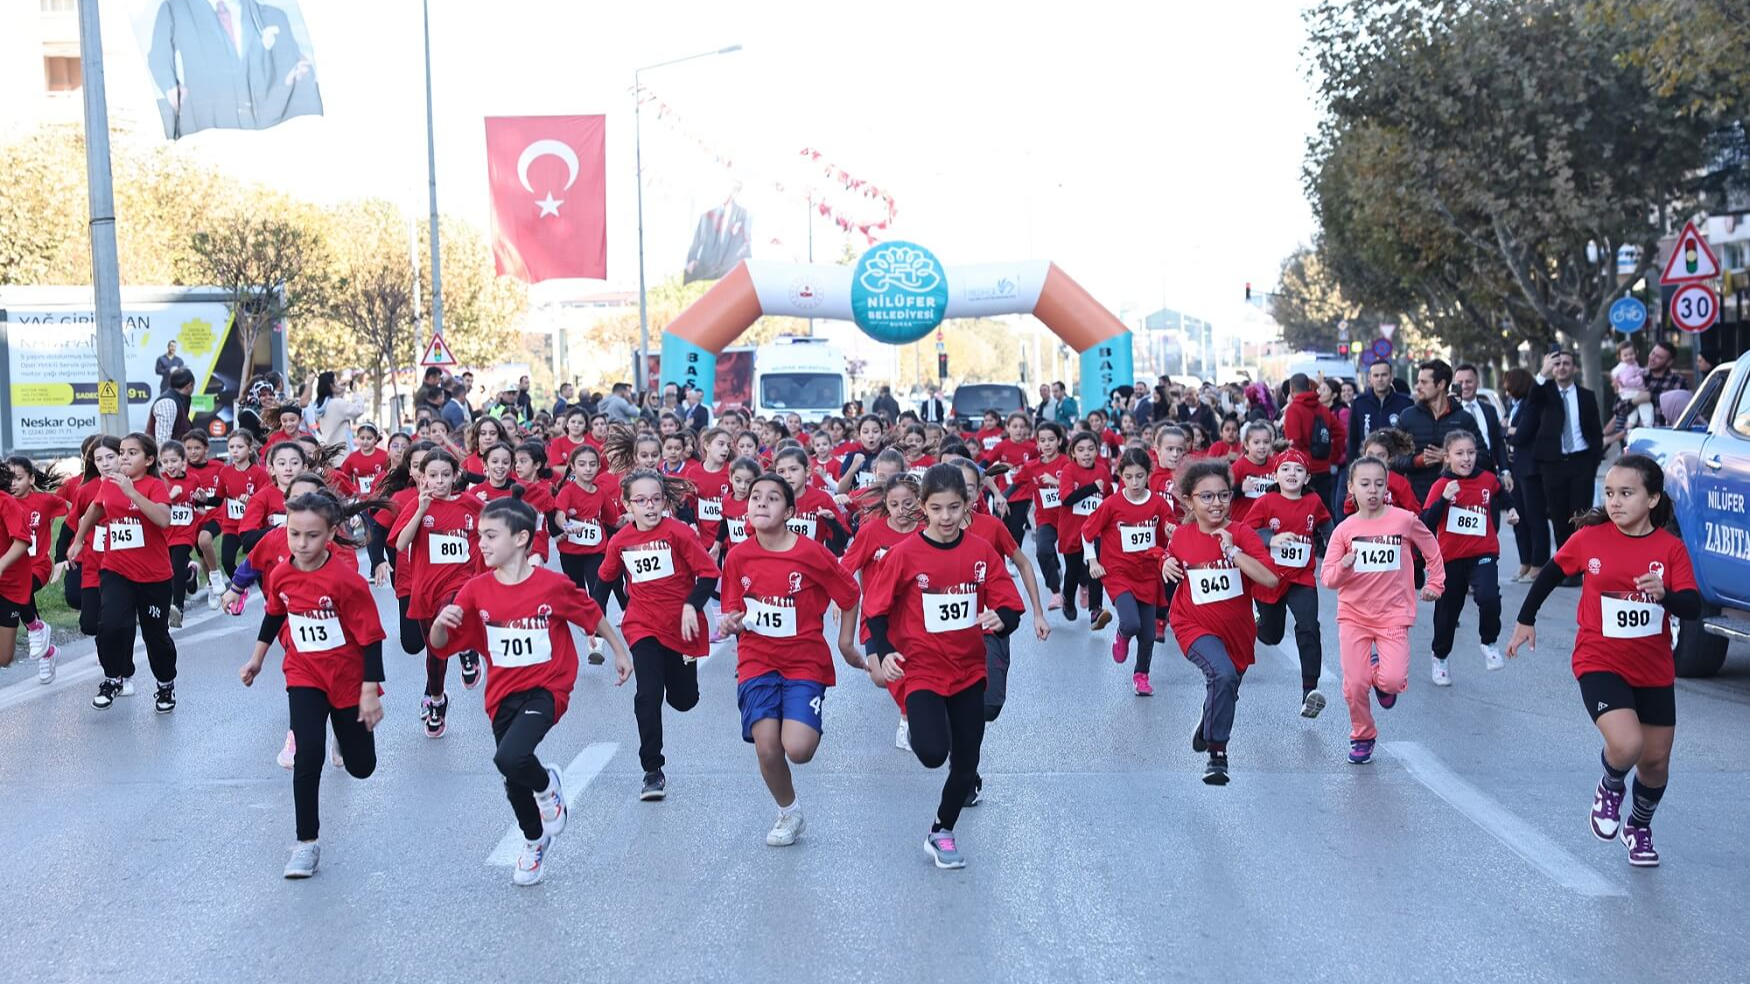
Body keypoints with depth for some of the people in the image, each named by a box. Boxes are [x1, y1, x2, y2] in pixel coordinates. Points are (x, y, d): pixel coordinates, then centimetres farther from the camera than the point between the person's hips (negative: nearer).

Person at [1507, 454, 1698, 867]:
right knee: (1627, 744, -24)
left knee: (1656, 760, 11)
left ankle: (1639, 828, 40)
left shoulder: (1671, 548, -7)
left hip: (1654, 670, 2)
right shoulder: (1589, 538, -8)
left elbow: (1693, 607, -13)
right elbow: (1551, 572, 8)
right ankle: (1611, 787, 12)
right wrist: (1526, 620, 15)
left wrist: (1665, 594, -33)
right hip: (1600, 663, -2)